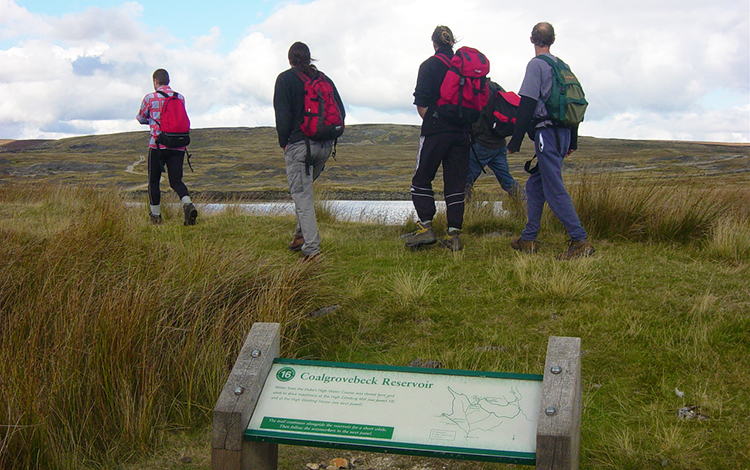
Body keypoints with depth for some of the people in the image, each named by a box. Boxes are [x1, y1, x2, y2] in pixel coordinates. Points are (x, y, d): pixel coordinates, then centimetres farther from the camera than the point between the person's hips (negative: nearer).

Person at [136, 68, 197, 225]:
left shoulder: (150, 98, 0)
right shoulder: (180, 98, 9)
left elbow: (141, 119, 13)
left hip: (158, 145, -3)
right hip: (178, 146, 3)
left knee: (154, 180, 11)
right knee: (176, 180, 4)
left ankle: (155, 216, 14)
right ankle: (188, 204, -23)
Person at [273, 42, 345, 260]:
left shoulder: (285, 79, -2)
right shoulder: (324, 79, 11)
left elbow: (282, 115, -9)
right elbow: (341, 112, 9)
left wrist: (284, 143, 2)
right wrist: (329, 138, 14)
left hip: (299, 145, -5)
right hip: (325, 145, 5)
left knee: (302, 195, -3)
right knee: (304, 190, 24)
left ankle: (312, 248, -10)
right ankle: (302, 235, 22)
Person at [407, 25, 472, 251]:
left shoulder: (429, 65, -2)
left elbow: (421, 104, -7)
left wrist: (431, 121, 8)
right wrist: (465, 124, 14)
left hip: (436, 130, -4)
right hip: (462, 131, 4)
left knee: (422, 179, 7)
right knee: (456, 183, 5)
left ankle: (426, 227, -2)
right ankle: (454, 234, 4)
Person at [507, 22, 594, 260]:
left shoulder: (536, 64, -7)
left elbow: (527, 105, -14)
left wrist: (515, 141, -12)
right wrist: (572, 142, 24)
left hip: (547, 132, -8)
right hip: (563, 131, 9)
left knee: (554, 189, -9)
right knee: (534, 185, 14)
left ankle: (581, 241, -12)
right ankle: (528, 239, 17)